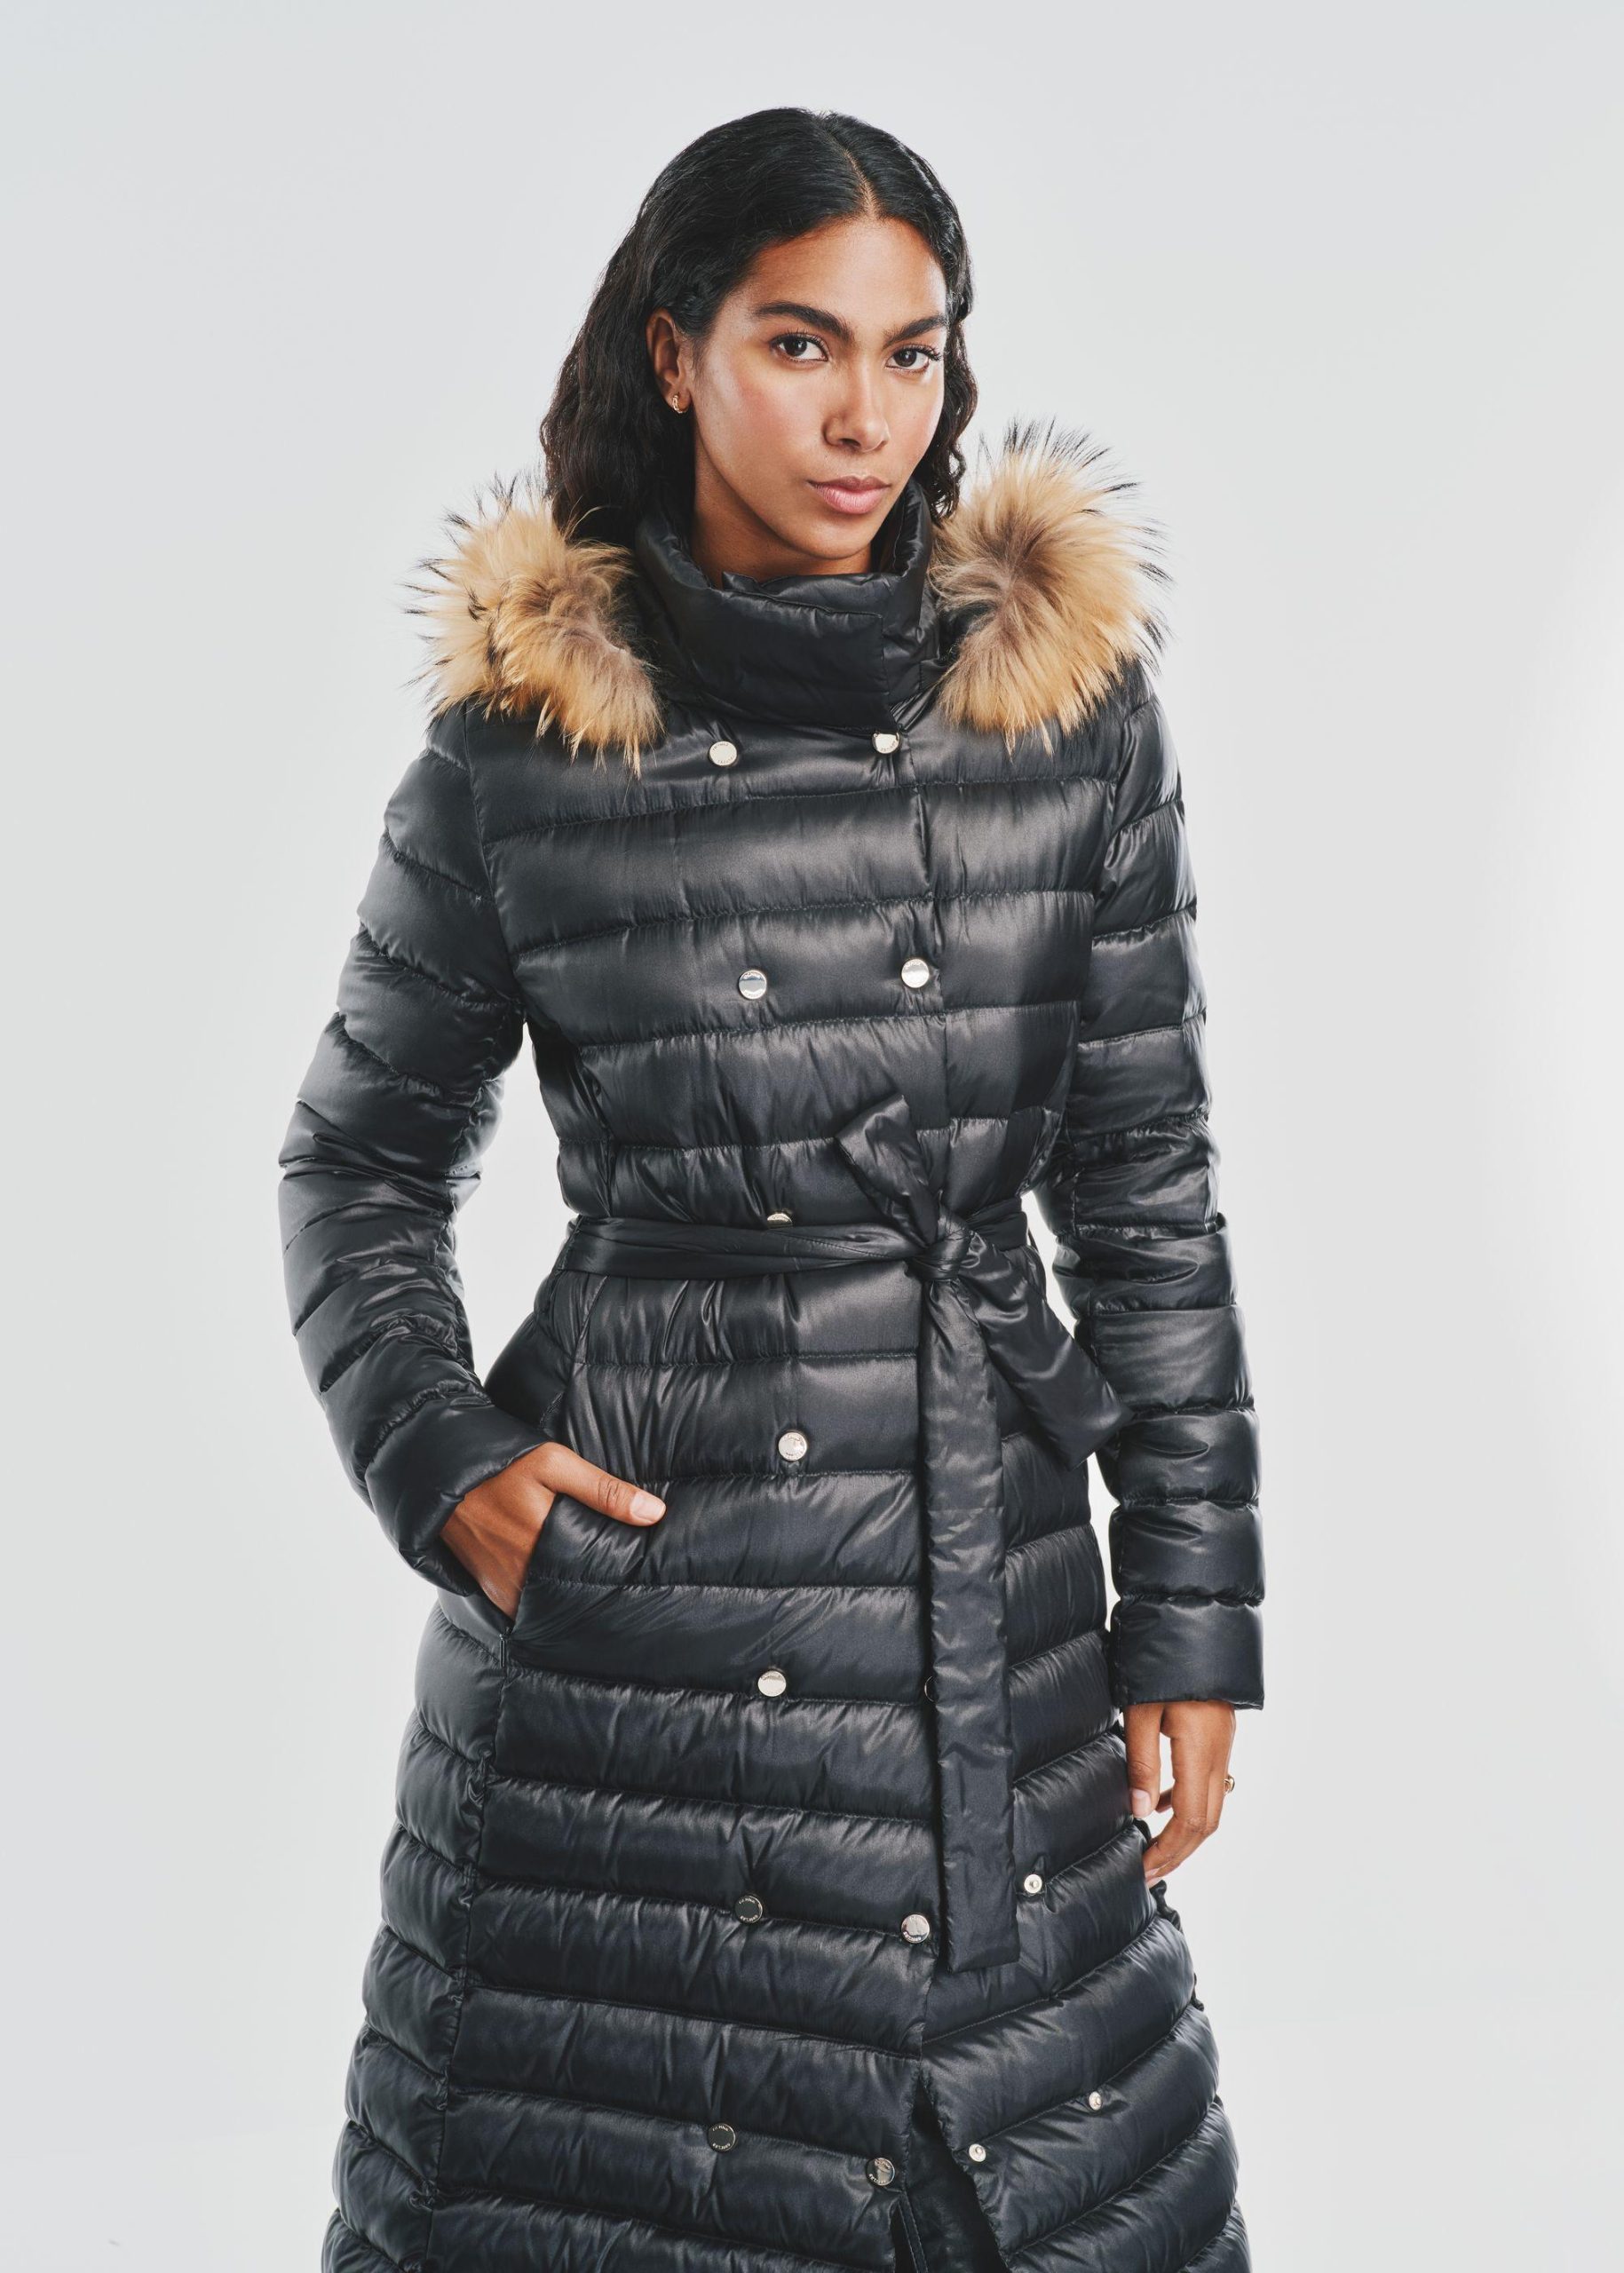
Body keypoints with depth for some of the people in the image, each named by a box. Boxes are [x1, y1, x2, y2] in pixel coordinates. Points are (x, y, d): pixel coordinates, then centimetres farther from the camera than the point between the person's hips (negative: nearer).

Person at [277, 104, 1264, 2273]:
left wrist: (1196, 1611, 3)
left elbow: (1149, 1192, 4)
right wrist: (436, 1464, -6)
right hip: (627, 1563, -1)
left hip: (992, 1583, 2)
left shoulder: (1076, 707, 0)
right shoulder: (521, 747, -4)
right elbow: (359, 1157, 9)